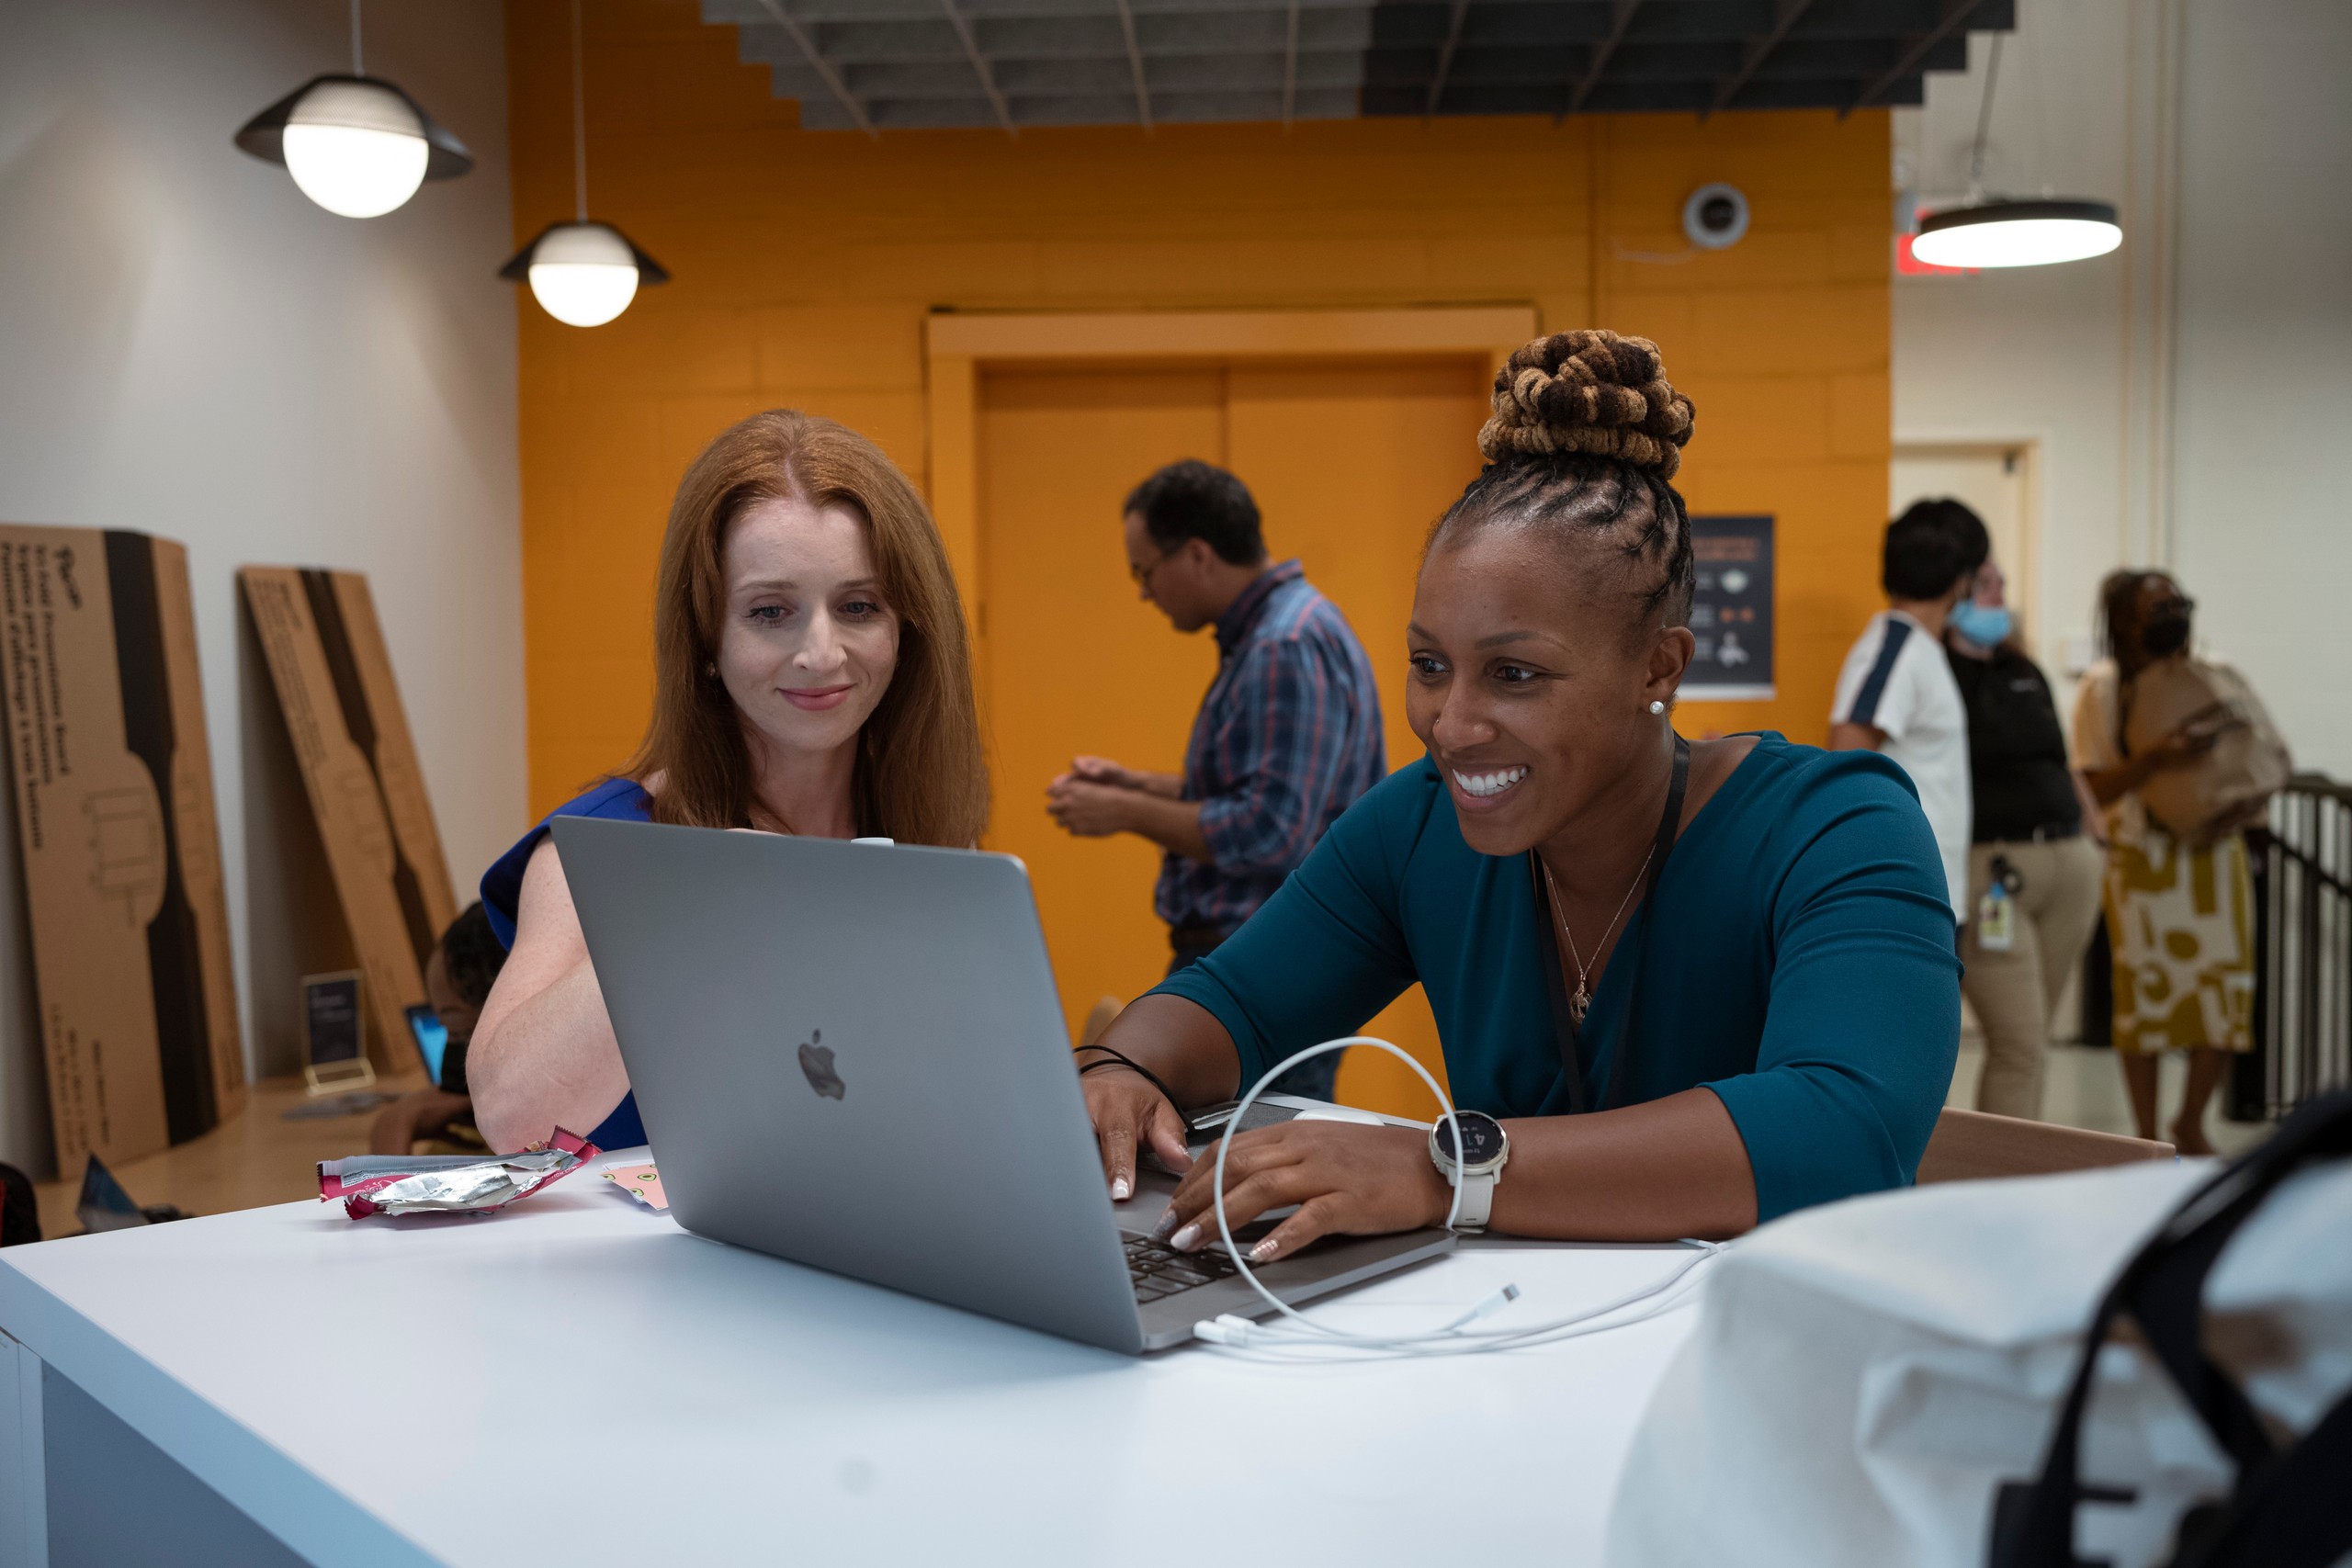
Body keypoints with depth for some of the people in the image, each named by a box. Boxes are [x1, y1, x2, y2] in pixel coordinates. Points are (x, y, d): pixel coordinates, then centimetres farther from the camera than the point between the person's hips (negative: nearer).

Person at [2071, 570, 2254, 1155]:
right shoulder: (2103, 688, -4)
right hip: (2141, 858, -3)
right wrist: (2157, 756, -25)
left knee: (2226, 990, 1)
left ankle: (2191, 1125, 22)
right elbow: (2099, 788, -9)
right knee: (2146, 991, 1)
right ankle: (2147, 1138, 15)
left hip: (2214, 850, 4)